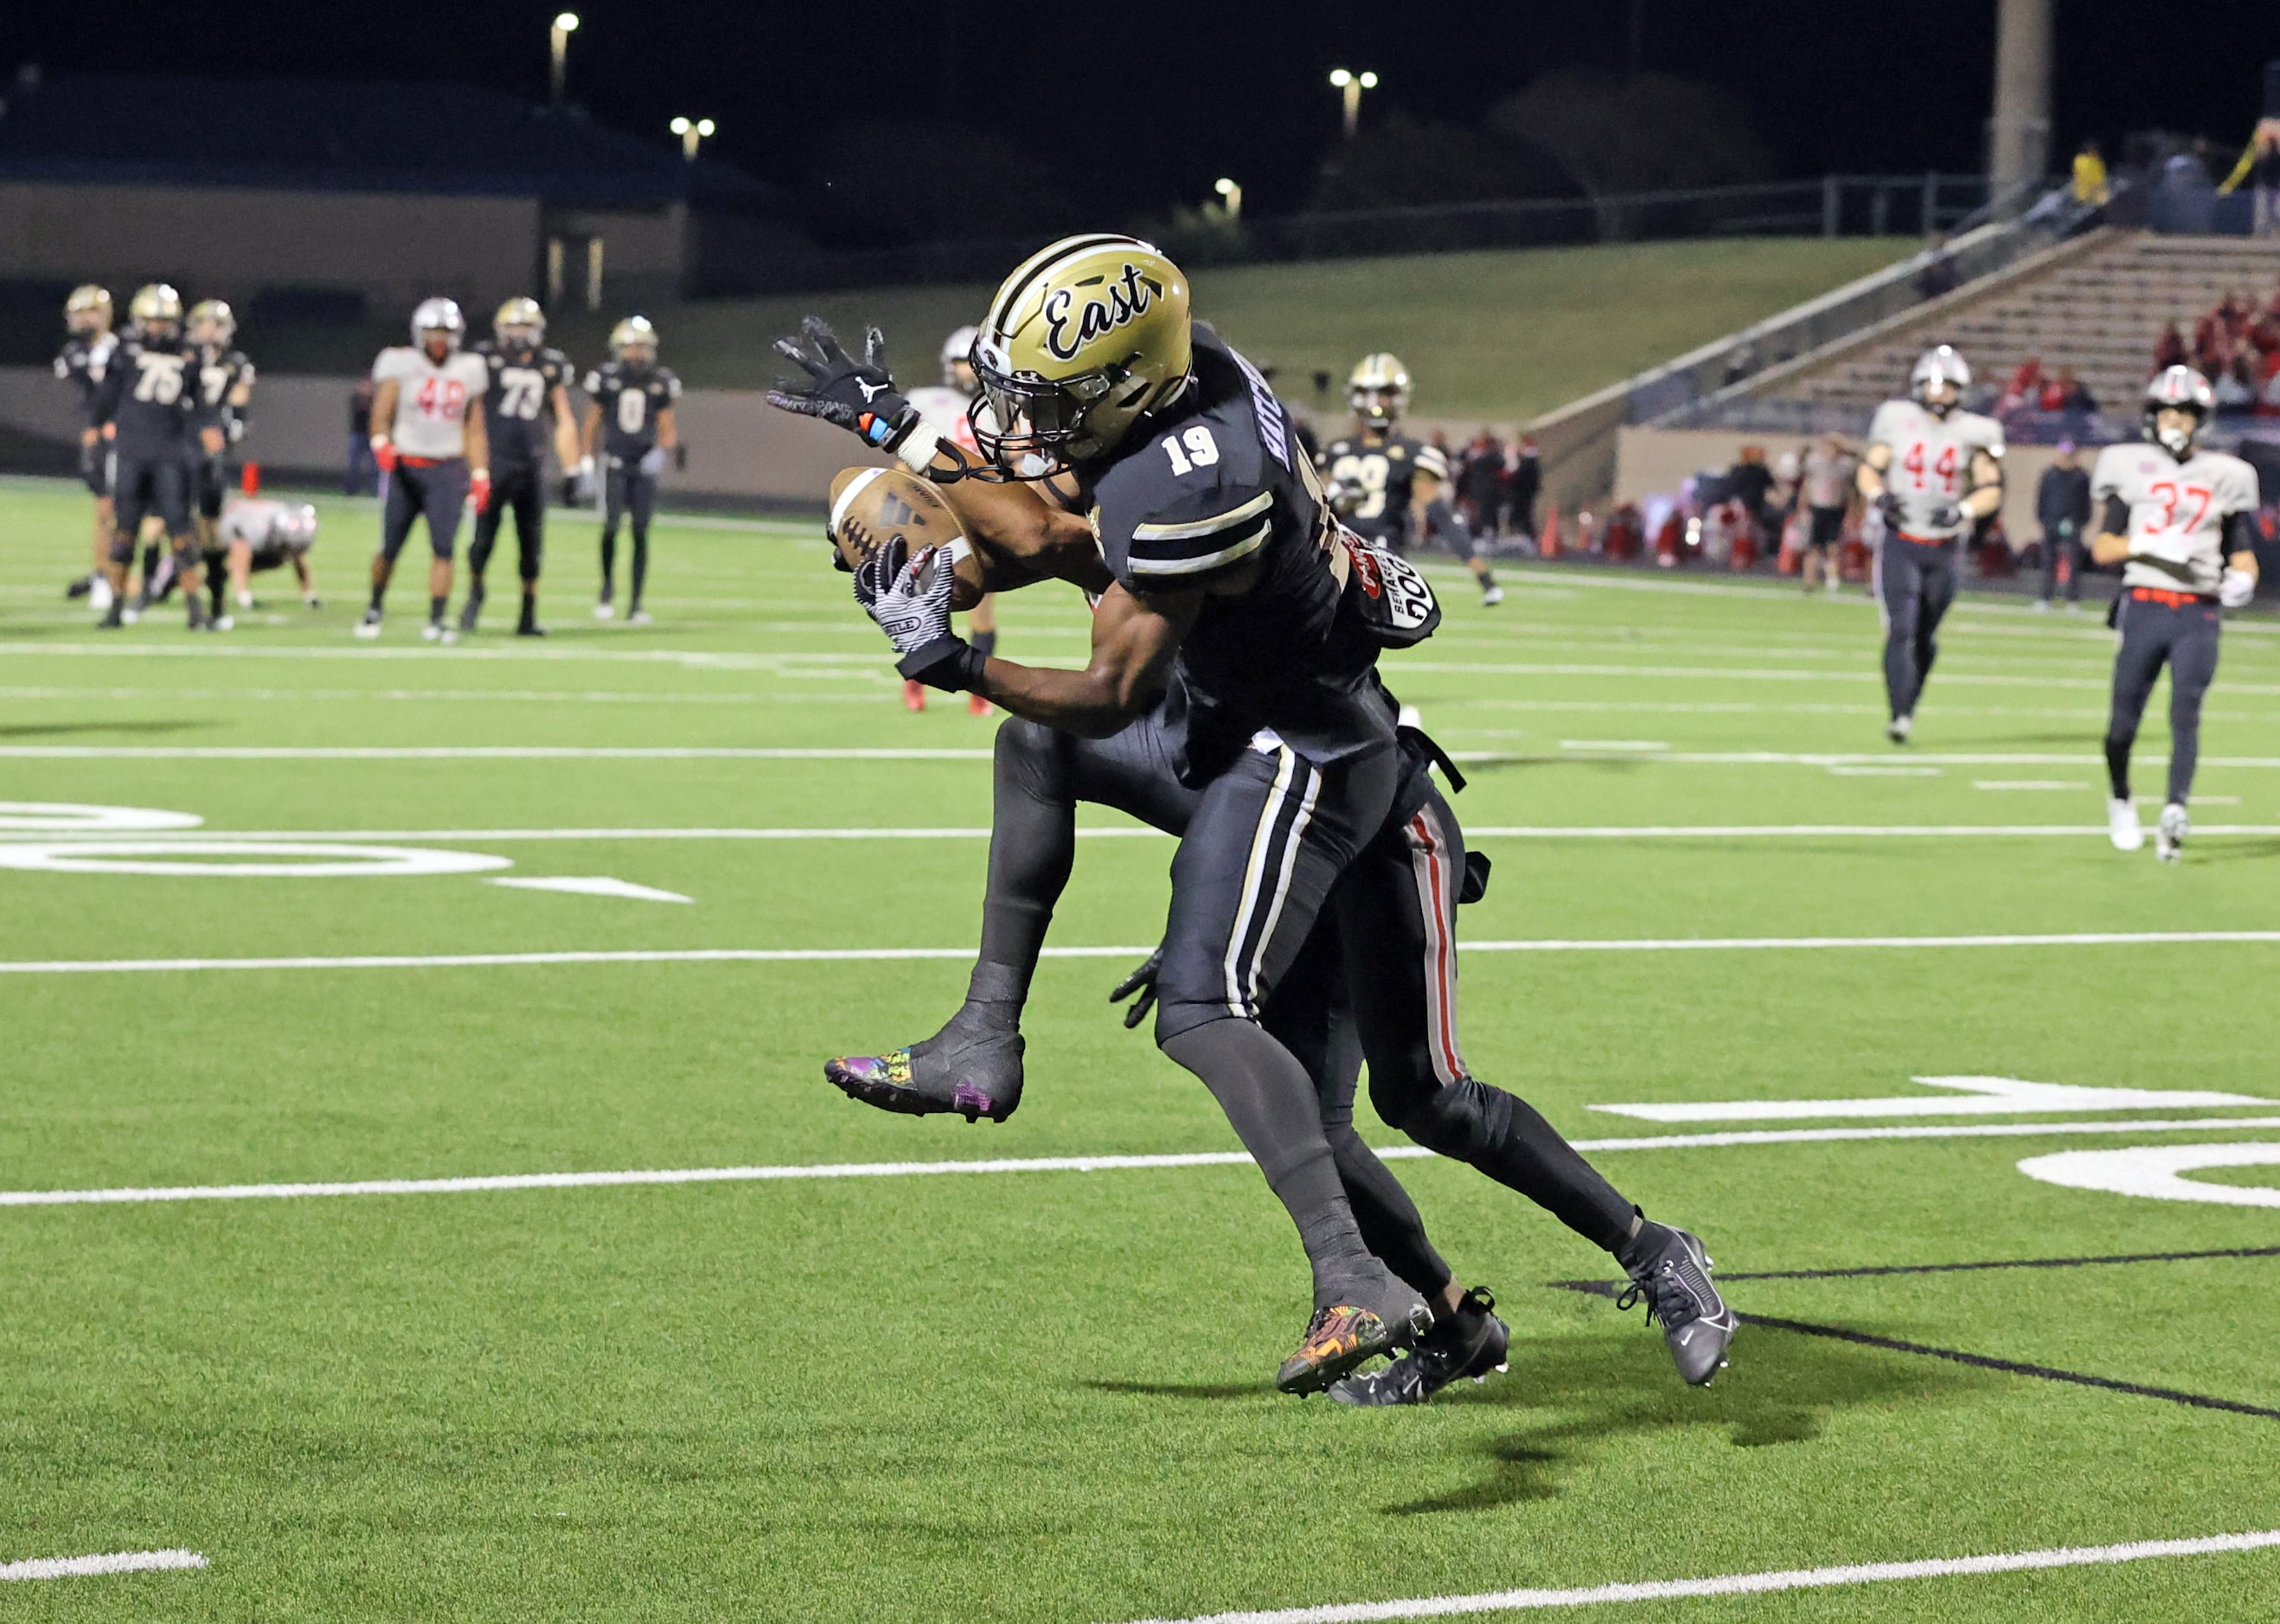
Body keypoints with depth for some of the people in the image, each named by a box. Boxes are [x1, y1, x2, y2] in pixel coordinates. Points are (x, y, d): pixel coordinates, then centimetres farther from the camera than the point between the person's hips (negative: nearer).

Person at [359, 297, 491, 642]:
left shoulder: (468, 370, 9)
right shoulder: (400, 364, -1)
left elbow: (475, 430, 13)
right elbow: (382, 412, -8)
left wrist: (480, 475, 8)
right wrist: (381, 442, -28)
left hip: (447, 470, 2)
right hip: (405, 467, -2)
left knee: (444, 547, -10)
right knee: (390, 547, 3)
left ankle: (436, 620, -7)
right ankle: (375, 610, 24)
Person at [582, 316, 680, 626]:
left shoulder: (661, 382, 3)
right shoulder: (606, 378, -1)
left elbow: (668, 429, 6)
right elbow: (592, 424, 6)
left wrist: (661, 452, -14)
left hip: (645, 465, 1)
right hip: (614, 463, -1)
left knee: (641, 533, -1)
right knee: (611, 526, -13)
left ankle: (636, 603, 4)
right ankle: (607, 586, 12)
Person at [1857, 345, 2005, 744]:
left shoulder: (1971, 433, 1)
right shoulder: (1898, 421, 1)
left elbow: (1991, 490, 2)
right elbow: (1868, 471, 6)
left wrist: (1962, 509, -17)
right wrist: (1879, 495, -16)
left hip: (1943, 547, 2)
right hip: (1900, 543, -2)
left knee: (1925, 637, 9)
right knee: (1901, 630, -15)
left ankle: (1908, 709, 27)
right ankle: (1900, 717, -20)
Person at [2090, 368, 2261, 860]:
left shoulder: (2224, 476, 9)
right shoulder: (2130, 466, 5)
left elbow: (2242, 549, 12)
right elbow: (2103, 548, 3)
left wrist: (2242, 576, -10)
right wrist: (2146, 545, -16)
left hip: (2197, 614, 0)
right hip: (2143, 607, 0)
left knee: (2186, 714, -11)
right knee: (2125, 716, 4)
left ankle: (2175, 815, -20)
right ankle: (2121, 802, 28)